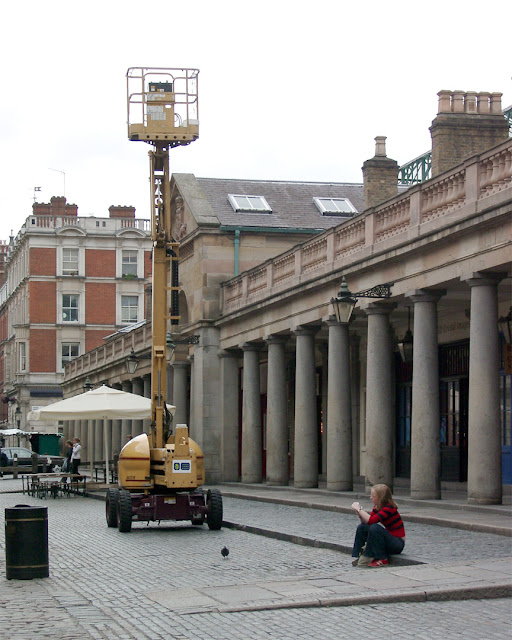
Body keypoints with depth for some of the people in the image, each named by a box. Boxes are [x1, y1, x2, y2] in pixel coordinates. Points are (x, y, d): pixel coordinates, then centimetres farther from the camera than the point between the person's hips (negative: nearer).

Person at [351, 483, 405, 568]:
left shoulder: (389, 508, -22)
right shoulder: (377, 507, 5)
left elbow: (371, 520, -33)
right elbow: (367, 522, 5)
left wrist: (358, 509, -23)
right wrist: (360, 514, -14)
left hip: (398, 543, -9)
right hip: (389, 540, 9)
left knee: (375, 528, -30)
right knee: (362, 527, -3)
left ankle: (383, 560, -18)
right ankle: (361, 556, -2)